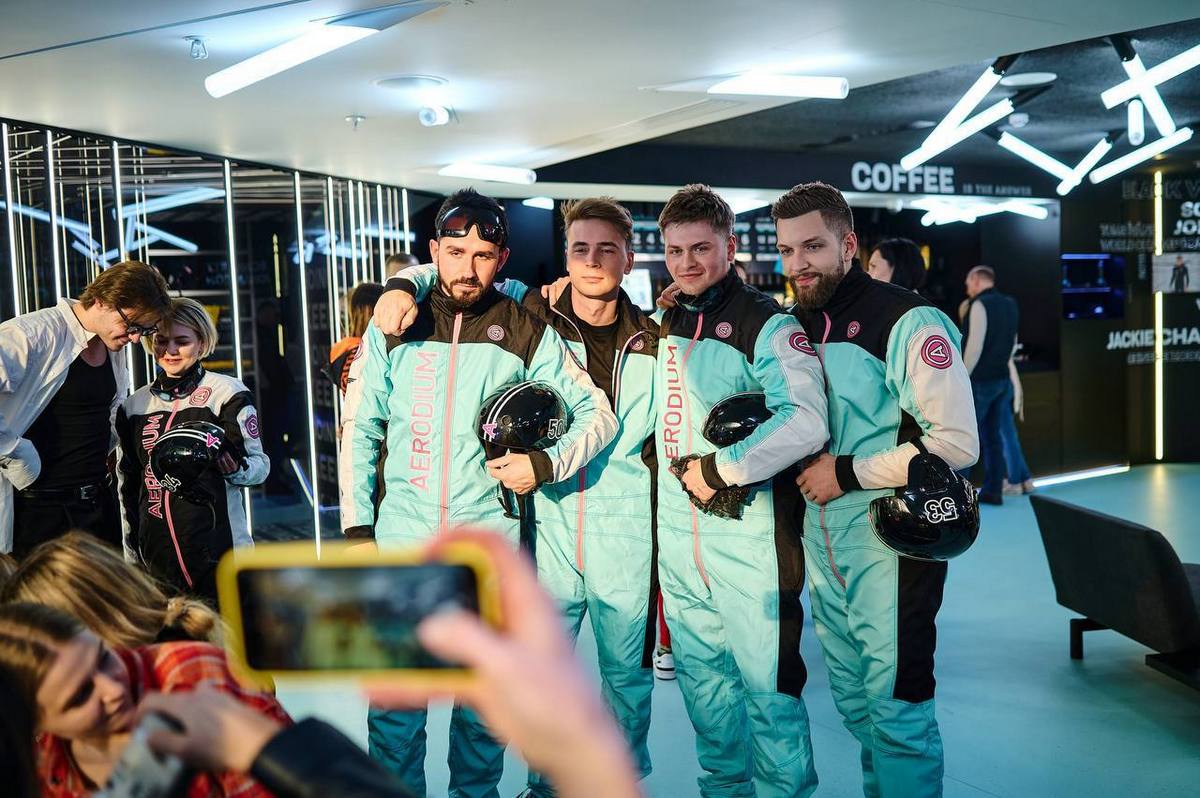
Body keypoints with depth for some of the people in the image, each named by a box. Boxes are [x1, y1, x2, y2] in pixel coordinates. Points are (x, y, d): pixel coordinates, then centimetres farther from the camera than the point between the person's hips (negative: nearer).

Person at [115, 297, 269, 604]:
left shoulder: (227, 392, -1)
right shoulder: (134, 405, 15)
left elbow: (260, 465, 0)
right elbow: (127, 486, 20)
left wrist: (234, 466, -22)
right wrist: (132, 555, 18)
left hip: (218, 552, -4)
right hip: (156, 554, 4)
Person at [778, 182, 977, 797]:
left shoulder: (907, 321, -14)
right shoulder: (794, 323, 8)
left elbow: (956, 444, -19)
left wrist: (846, 473, -18)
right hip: (820, 533, 7)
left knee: (895, 704, 0)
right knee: (851, 694, 17)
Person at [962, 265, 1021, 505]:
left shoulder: (980, 305, -13)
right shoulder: (1009, 304, 12)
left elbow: (974, 346, -18)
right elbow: (1012, 344, 17)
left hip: (981, 380, -8)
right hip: (1002, 378, 8)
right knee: (993, 436, 10)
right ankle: (993, 490, 11)